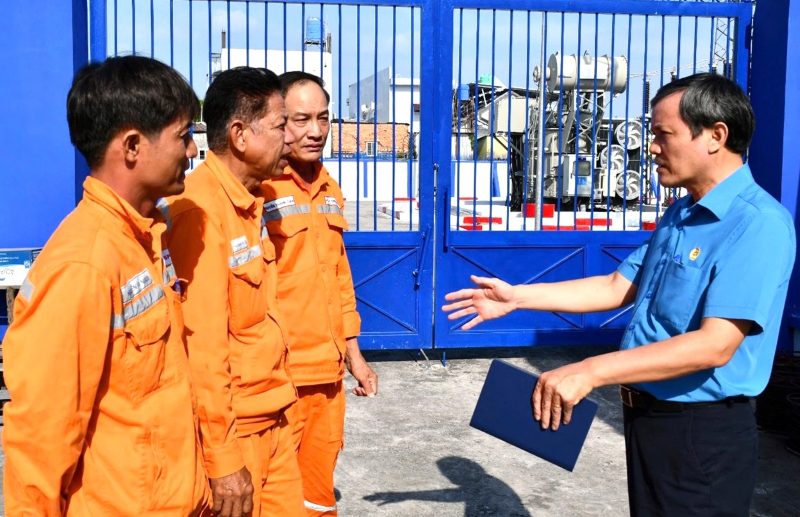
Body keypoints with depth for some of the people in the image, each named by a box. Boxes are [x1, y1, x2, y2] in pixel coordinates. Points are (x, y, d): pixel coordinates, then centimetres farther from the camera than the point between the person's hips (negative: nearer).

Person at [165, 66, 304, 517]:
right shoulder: (199, 211, -20)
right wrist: (222, 456, -19)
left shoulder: (249, 200, 8)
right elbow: (202, 344, -22)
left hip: (269, 417, 8)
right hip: (230, 427, -8)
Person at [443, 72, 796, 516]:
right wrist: (516, 297, 9)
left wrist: (590, 372, -35)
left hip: (703, 433, -9)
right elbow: (618, 287, 12)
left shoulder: (758, 224, -22)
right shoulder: (680, 214, 9)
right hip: (647, 414, 9)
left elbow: (715, 345, -30)